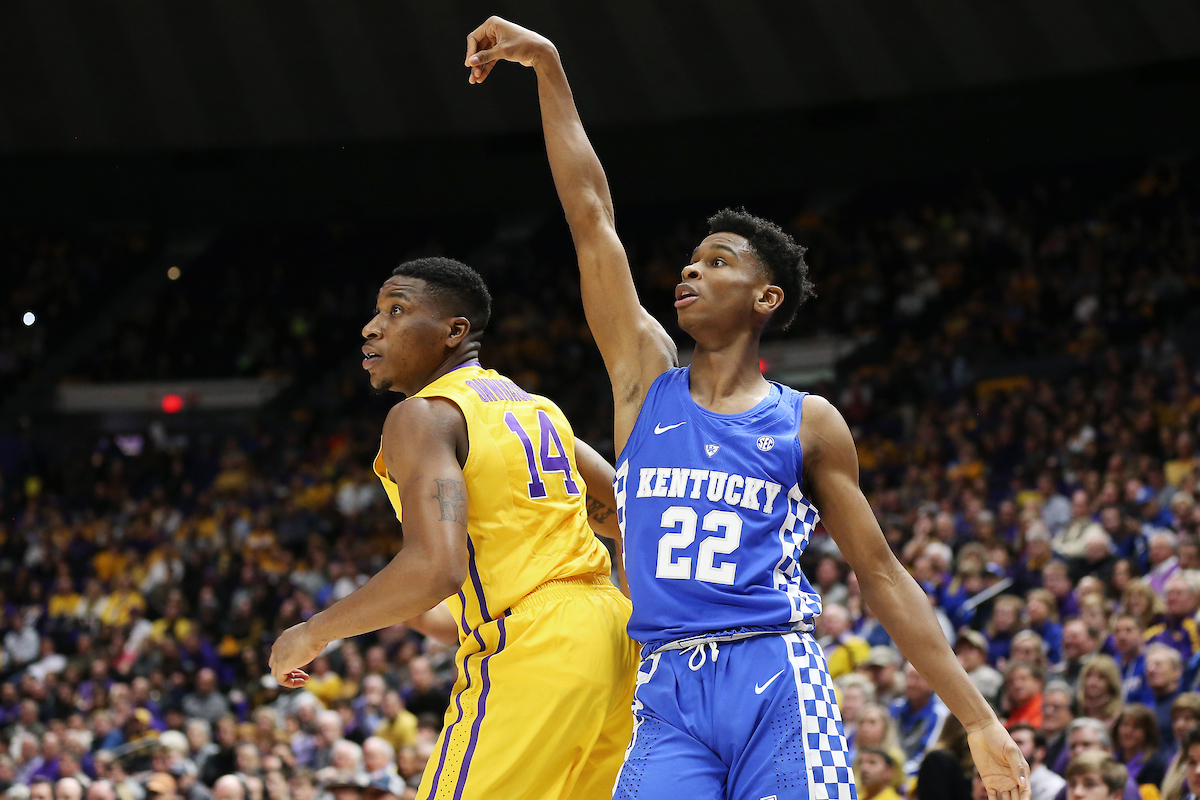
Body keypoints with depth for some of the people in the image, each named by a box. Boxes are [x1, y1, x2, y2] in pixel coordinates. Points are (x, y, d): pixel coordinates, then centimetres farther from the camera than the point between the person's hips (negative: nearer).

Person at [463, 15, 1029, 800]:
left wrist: (980, 722, 6)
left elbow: (882, 575, 10)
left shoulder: (808, 423, 9)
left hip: (778, 684, -2)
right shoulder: (646, 380, 14)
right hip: (667, 694, 2)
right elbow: (591, 214, 11)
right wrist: (549, 68, 9)